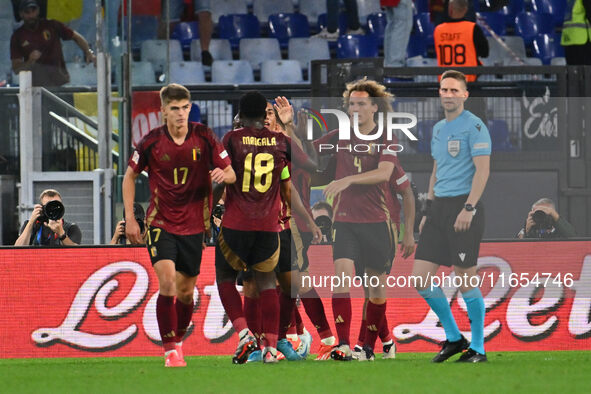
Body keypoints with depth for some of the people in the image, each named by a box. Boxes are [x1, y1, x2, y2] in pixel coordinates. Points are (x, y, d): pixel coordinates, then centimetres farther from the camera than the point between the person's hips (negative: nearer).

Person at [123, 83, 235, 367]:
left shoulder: (204, 138, -5)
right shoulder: (151, 142, -8)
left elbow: (232, 173, 0)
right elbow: (130, 176, 7)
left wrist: (223, 175, -25)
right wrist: (130, 219, 1)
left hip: (193, 224, 2)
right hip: (161, 223, -2)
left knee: (186, 291, 9)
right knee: (167, 282, -20)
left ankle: (178, 340, 34)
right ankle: (170, 351, -15)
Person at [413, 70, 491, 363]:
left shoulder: (474, 126, -7)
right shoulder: (438, 129, 18)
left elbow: (483, 169, -13)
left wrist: (469, 208, -21)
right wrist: (429, 211, 20)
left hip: (464, 205, -8)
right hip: (439, 207, 8)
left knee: (465, 280, -5)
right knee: (421, 277, 1)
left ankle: (477, 347, 6)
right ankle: (453, 338, 15)